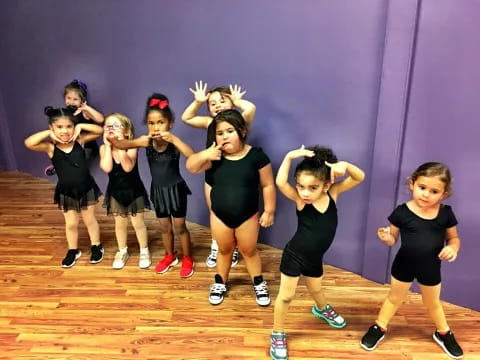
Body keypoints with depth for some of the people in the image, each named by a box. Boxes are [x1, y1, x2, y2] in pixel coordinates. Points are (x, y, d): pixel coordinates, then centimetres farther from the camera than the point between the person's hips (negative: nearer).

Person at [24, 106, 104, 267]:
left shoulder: (79, 140, -11)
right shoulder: (50, 147, -15)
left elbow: (100, 130, -14)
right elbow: (28, 143, -32)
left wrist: (80, 127, -20)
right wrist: (48, 133, -24)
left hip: (86, 188, 0)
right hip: (65, 192, 0)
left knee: (89, 220, 17)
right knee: (71, 224, 15)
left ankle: (96, 247, 36)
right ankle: (73, 251, 37)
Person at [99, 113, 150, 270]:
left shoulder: (131, 146, -17)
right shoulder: (104, 148, -10)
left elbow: (128, 167, -32)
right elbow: (107, 168, -26)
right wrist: (108, 145, -23)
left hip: (134, 191, -2)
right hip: (115, 192, 3)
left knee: (138, 223, 7)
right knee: (120, 223, 15)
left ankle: (144, 252, 26)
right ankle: (122, 252, 34)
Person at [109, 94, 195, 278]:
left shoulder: (174, 143, -21)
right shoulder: (147, 142, -12)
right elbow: (119, 144, -18)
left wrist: (174, 139, -43)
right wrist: (137, 142, -36)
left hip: (176, 189, -4)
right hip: (158, 190, 4)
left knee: (179, 227, 9)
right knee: (164, 227, 20)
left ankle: (187, 259, 30)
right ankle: (170, 256, 42)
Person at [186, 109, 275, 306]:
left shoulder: (256, 155, -15)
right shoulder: (214, 156, -9)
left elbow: (268, 185, -9)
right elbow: (191, 167, -13)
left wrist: (269, 211, -7)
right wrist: (204, 155, -32)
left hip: (247, 216, -2)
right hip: (219, 215, 2)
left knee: (249, 251, 16)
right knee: (224, 250, 22)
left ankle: (259, 284, 38)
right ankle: (220, 283, 43)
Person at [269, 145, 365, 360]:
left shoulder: (332, 193, -13)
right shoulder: (299, 199, -22)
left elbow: (359, 177, -15)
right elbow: (280, 183, -39)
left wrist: (345, 165, -33)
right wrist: (290, 157, -37)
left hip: (315, 258, 4)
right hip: (294, 255, -4)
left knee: (315, 289, 30)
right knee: (286, 296, 7)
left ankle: (322, 309, 62)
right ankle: (277, 335, 27)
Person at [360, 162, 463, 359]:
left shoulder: (446, 213, -13)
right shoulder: (402, 212, -20)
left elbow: (454, 237, 2)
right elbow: (393, 238, -10)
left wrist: (453, 248, -19)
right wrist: (386, 238, -33)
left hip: (431, 268, 2)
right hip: (404, 265, -2)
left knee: (433, 303, 25)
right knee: (394, 298, 18)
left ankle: (443, 333, 50)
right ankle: (379, 328, 38)